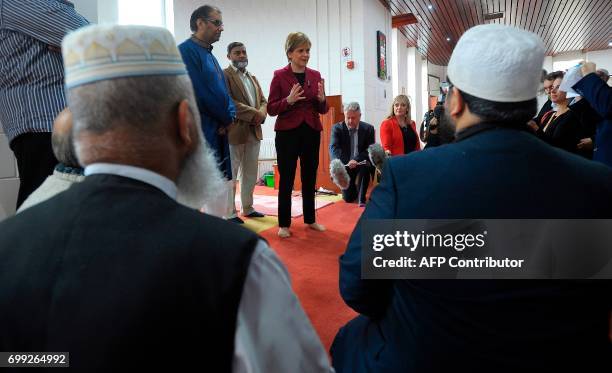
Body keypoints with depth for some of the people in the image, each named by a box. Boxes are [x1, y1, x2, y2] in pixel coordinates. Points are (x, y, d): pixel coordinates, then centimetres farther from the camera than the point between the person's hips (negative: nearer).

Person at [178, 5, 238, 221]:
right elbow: (199, 93, -19)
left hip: (218, 128, 9)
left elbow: (222, 91, 16)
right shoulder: (186, 51, -11)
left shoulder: (209, 54, 18)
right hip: (200, 130, -9)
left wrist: (230, 115, -3)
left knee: (224, 178, 14)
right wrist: (226, 118, -9)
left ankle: (229, 219, 24)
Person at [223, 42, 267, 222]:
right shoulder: (224, 75, -5)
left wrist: (261, 114, -7)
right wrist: (253, 114, -17)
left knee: (250, 174, 13)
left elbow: (263, 100, 15)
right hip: (235, 131, -7)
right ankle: (231, 213, 9)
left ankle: (247, 208, 25)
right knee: (231, 174, 1)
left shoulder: (252, 78, 20)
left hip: (254, 131, 7)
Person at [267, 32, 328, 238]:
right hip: (287, 133, -4)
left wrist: (322, 100, -12)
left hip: (311, 133, 4)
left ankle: (310, 219, 25)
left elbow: (322, 110, 10)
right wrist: (289, 100, -22)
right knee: (286, 179, 1)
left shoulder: (316, 75, 8)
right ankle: (284, 224, 12)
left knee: (309, 177, 11)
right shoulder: (279, 75, -4)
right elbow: (271, 109, -6)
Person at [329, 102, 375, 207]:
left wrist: (356, 160, -31)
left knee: (366, 165, -36)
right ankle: (354, 188, 33)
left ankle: (361, 198, -17)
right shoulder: (337, 128, -7)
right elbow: (333, 148, -19)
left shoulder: (368, 128, -5)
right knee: (348, 198, -6)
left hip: (361, 163, 0)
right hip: (345, 165, 0)